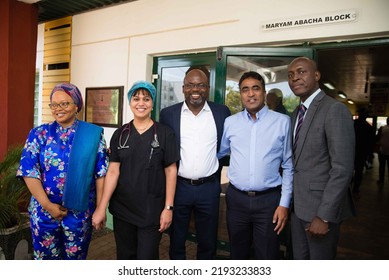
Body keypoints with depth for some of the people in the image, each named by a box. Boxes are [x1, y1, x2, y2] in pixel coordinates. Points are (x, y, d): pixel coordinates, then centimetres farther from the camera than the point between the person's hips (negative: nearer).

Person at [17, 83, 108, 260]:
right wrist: (48, 205, -12)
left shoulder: (93, 134, -4)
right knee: (45, 257, 17)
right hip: (44, 209, 1)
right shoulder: (39, 134, 0)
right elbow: (29, 171, -5)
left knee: (75, 257, 15)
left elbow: (101, 174, -4)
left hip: (81, 211, -1)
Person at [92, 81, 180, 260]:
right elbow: (113, 171, -1)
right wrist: (102, 207, -5)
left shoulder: (164, 133, -4)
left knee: (147, 258, 6)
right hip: (122, 208, 3)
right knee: (125, 256, 16)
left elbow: (171, 171, -5)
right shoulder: (120, 134, 2)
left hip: (152, 210, -2)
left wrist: (168, 207, -8)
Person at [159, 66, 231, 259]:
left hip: (209, 188, 1)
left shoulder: (221, 112, -1)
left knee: (208, 242, 16)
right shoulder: (168, 113, -3)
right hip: (178, 186, 0)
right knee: (176, 241, 17)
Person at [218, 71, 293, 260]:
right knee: (237, 254, 20)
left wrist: (284, 203, -4)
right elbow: (218, 153, 15)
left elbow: (289, 166, -1)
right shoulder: (230, 122, 3)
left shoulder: (282, 122, -3)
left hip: (269, 200, -2)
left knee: (267, 257, 11)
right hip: (236, 198, 2)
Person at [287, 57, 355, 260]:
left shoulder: (335, 109, -14)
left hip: (321, 206, -7)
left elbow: (342, 168, -19)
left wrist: (323, 216, -19)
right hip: (297, 205, 7)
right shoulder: (296, 114, 11)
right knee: (300, 259, 20)